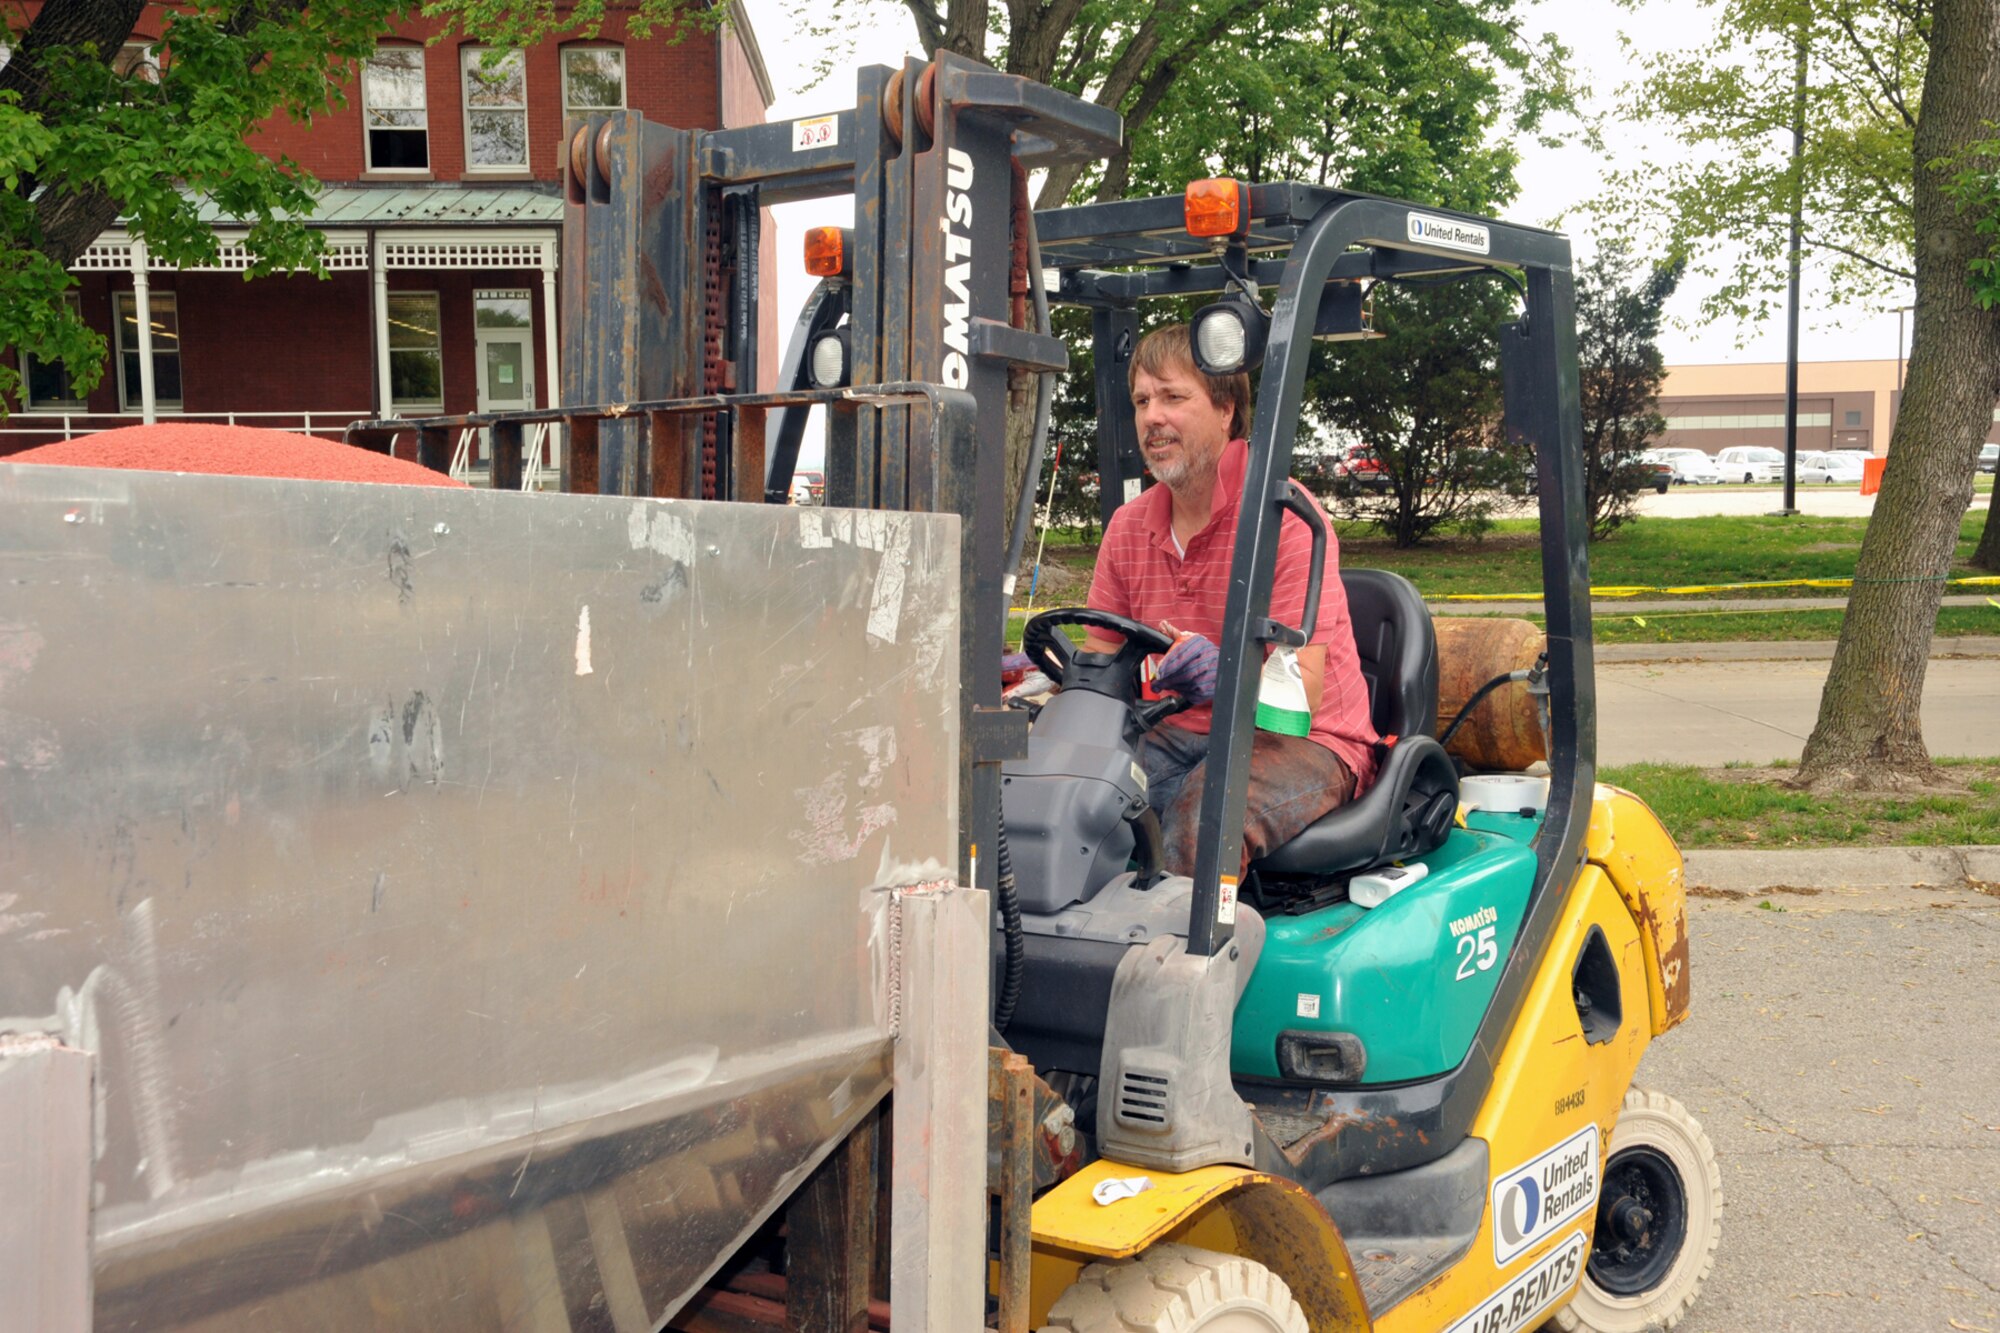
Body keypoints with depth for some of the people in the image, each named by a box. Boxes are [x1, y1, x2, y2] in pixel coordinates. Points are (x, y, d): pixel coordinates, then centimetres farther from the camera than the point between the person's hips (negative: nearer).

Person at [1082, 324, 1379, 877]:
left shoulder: (1285, 514, -13)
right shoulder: (1127, 527, 7)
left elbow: (1302, 690, -20)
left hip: (1305, 741, -5)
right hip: (1180, 735, 6)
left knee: (1203, 818, -36)